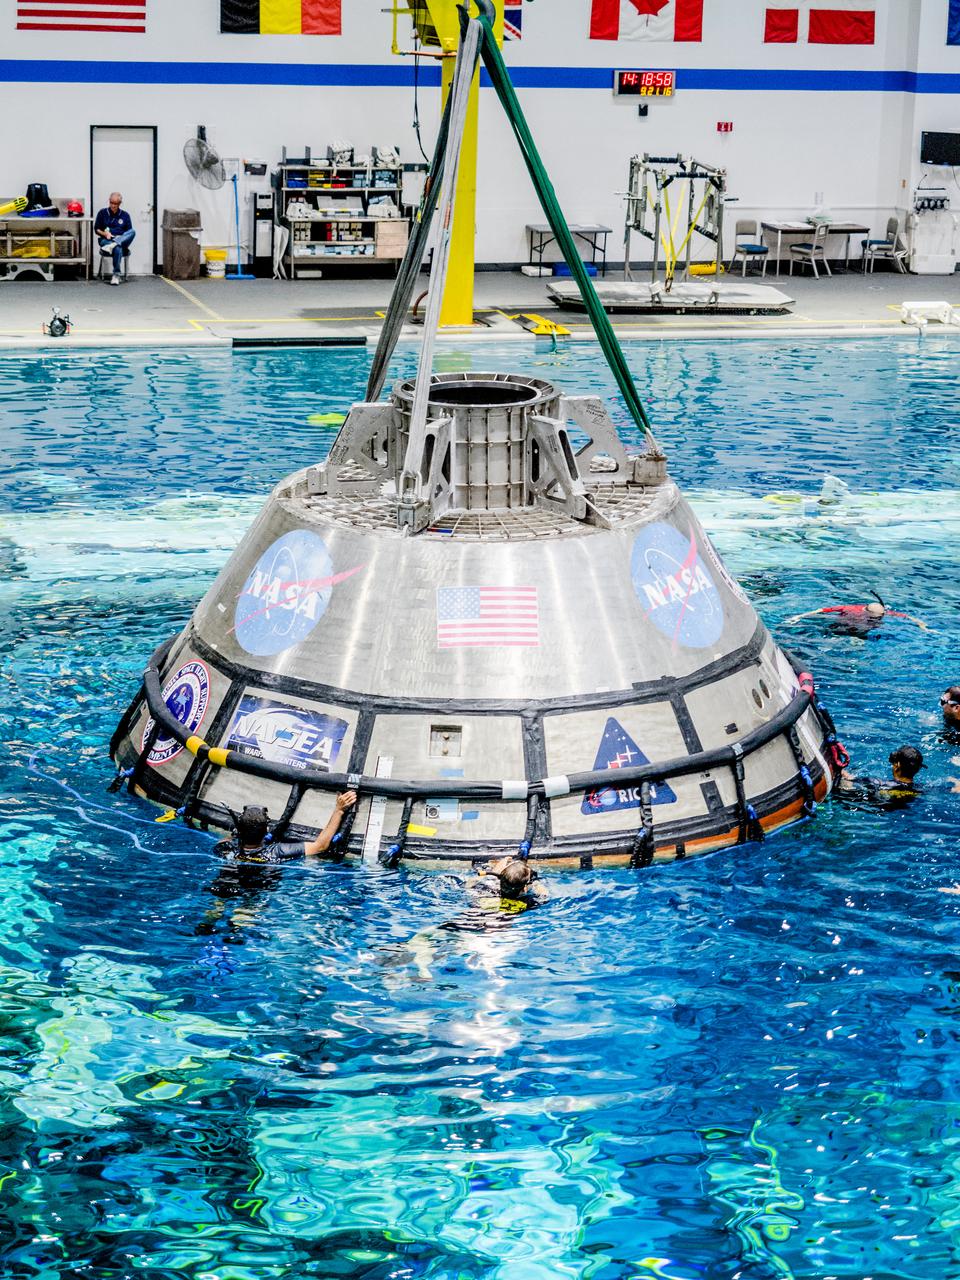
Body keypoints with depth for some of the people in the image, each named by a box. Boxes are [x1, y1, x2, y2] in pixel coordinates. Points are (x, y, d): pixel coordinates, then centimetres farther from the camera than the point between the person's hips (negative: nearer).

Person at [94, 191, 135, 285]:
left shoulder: (125, 215, 15)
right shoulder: (102, 213, 12)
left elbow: (129, 232, 10)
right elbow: (96, 229, 10)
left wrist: (120, 238, -11)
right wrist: (104, 233, -11)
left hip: (122, 239, 2)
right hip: (105, 240, -2)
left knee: (133, 232, -31)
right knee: (118, 248, -39)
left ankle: (114, 244, -47)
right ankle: (116, 275, -37)